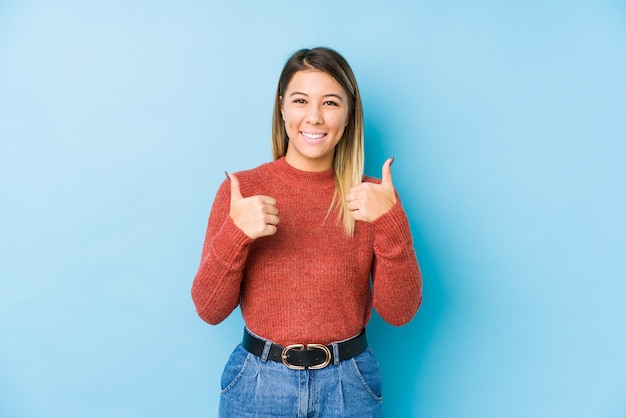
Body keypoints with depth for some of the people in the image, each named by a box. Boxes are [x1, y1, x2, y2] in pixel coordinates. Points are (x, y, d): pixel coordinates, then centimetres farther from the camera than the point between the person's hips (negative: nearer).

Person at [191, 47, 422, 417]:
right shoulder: (242, 189, -8)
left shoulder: (373, 196, -5)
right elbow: (210, 310, -8)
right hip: (258, 383, 0)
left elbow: (400, 311, -10)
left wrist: (391, 223, -22)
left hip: (348, 386, 1)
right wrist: (234, 234, -23)